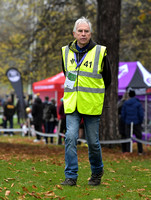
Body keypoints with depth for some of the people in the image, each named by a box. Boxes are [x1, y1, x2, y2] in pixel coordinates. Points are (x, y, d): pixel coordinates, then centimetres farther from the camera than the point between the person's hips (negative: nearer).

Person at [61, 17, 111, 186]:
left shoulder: (100, 52, -3)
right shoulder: (66, 52, 6)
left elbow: (107, 79, 9)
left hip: (92, 106, -2)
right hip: (71, 104, 2)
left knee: (93, 142, 4)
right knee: (70, 138, -10)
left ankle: (97, 172, 26)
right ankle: (71, 177, -6)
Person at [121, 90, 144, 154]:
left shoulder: (125, 103, 2)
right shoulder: (138, 103, -8)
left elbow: (123, 114, 4)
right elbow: (141, 114, -10)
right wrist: (140, 122, 5)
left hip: (128, 123, 2)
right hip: (136, 123, -2)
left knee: (128, 137, 5)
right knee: (139, 137, 8)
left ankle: (127, 151, 0)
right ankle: (140, 151, 11)